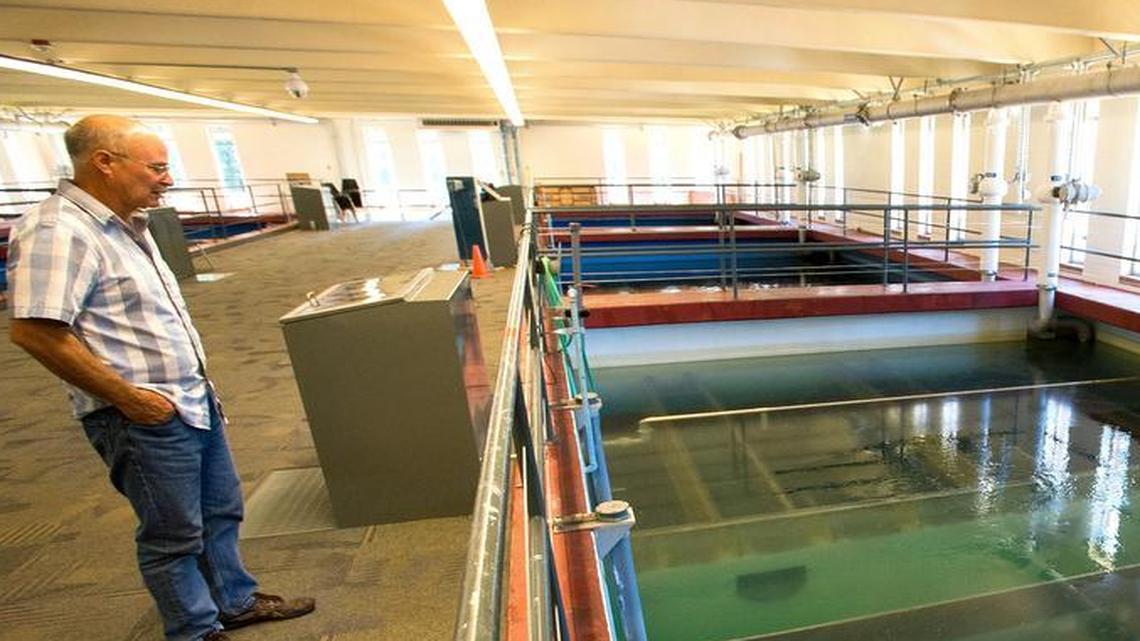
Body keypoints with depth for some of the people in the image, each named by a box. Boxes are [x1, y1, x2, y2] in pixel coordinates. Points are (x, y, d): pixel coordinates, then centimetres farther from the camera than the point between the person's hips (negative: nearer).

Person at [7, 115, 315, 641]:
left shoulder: (124, 224, 11)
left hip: (194, 400, 9)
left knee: (221, 512, 21)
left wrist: (196, 381, 16)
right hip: (145, 417, -9)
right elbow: (34, 331, -25)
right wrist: (129, 397, -20)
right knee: (174, 535, 9)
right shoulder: (59, 232, -19)